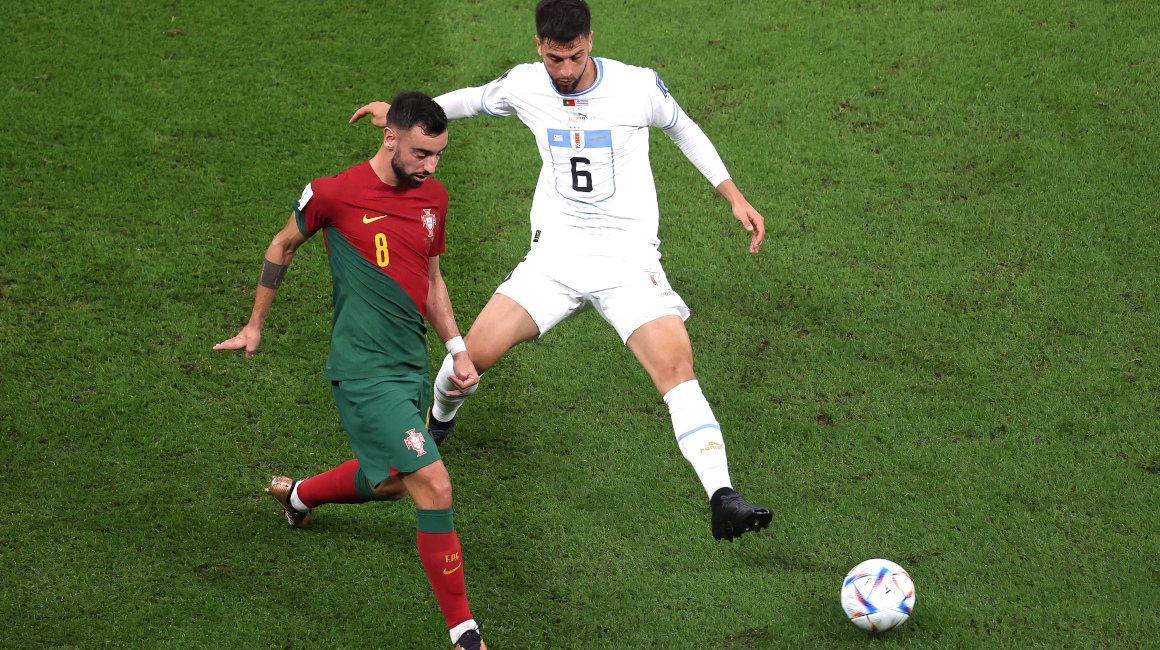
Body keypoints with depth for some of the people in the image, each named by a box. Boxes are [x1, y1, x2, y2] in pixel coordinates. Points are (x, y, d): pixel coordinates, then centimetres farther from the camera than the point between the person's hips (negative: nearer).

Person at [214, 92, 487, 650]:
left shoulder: (432, 197, 7)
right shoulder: (335, 194, -11)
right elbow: (282, 246, 6)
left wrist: (457, 349, 13)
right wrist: (254, 326, 14)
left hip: (411, 366, 8)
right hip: (364, 369, -8)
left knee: (390, 480, 23)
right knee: (434, 487, -15)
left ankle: (298, 495, 54)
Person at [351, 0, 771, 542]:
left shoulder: (638, 87, -9)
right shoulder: (524, 86, -2)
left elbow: (684, 130, 11)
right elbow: (477, 100, 22)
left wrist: (735, 197, 9)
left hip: (628, 258, -2)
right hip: (554, 254, 2)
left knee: (676, 364, -23)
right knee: (475, 353, -9)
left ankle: (722, 500, -27)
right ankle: (439, 419, 28)